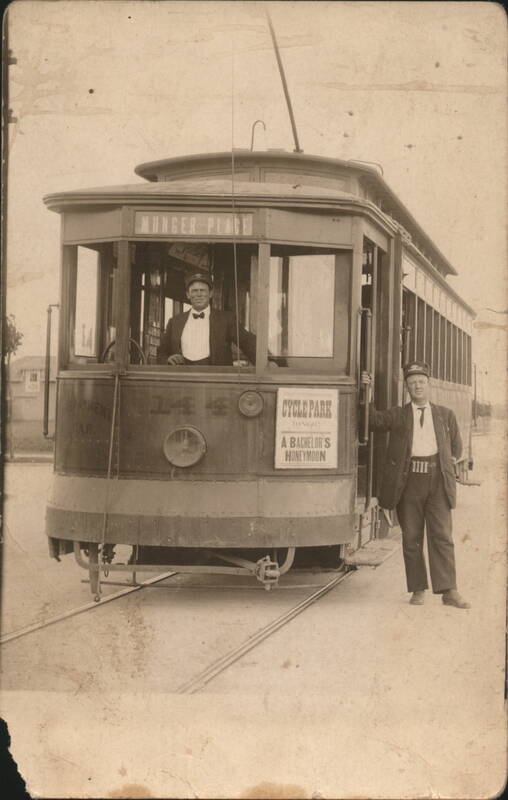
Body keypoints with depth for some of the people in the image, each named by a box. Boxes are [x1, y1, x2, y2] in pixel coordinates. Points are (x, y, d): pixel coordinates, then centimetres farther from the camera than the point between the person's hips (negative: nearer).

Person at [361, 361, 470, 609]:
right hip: (409, 479, 0)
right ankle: (418, 589, 7)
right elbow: (373, 420, -1)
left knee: (441, 535, -6)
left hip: (437, 480, 0)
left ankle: (449, 591, -7)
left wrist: (448, 462, 12)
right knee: (411, 537, 1)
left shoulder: (445, 415, 16)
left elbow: (456, 446, 25)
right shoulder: (397, 416, 12)